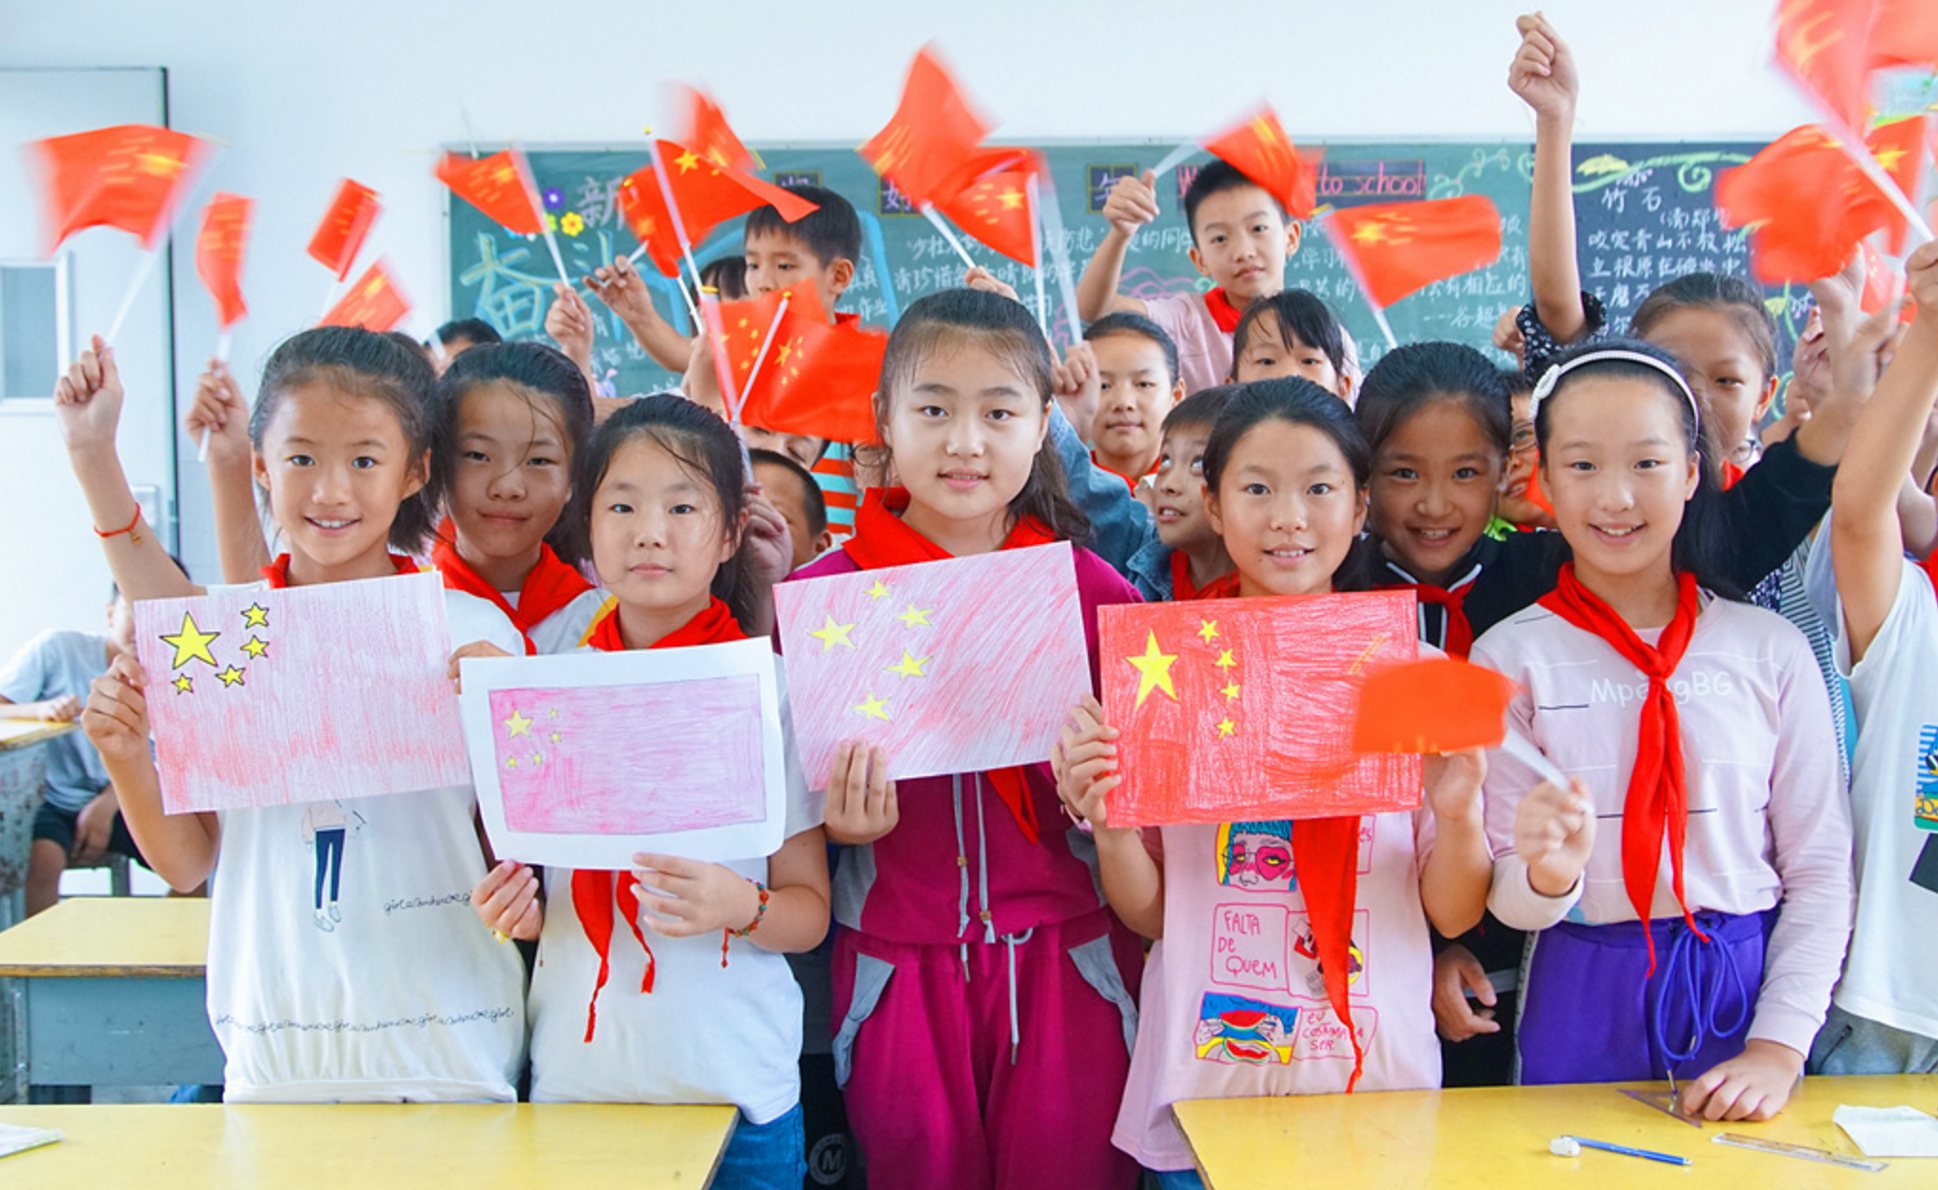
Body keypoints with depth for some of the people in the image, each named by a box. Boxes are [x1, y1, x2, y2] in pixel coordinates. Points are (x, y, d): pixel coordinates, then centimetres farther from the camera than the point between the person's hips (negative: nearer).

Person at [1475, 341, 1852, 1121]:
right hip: (1585, 1000, -1)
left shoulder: (1771, 650, -1)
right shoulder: (1512, 657, -4)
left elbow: (1822, 868, 1)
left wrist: (1780, 1047, -8)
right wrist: (1548, 876, -26)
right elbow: (1507, 902, -4)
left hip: (1746, 992, 1)